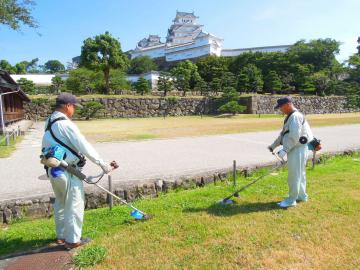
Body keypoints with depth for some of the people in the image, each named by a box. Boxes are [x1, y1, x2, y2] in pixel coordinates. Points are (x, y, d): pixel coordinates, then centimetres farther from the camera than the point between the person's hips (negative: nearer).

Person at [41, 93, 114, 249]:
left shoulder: (49, 123, 9)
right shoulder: (66, 124, -20)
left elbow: (48, 147, 12)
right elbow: (84, 146, -21)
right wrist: (102, 164, -17)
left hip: (53, 170, 9)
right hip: (68, 172, -9)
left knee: (60, 204, 22)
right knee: (74, 206, 4)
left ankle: (61, 236, 35)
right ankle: (72, 240, 16)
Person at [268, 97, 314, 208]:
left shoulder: (295, 116, -17)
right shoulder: (290, 116, 16)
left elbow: (294, 137, -25)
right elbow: (283, 134, 20)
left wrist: (285, 150, -23)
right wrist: (273, 145, 16)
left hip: (298, 149, -10)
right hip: (295, 149, 10)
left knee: (294, 175, -3)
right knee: (299, 173, 19)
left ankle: (291, 200, 6)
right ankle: (301, 196, 32)